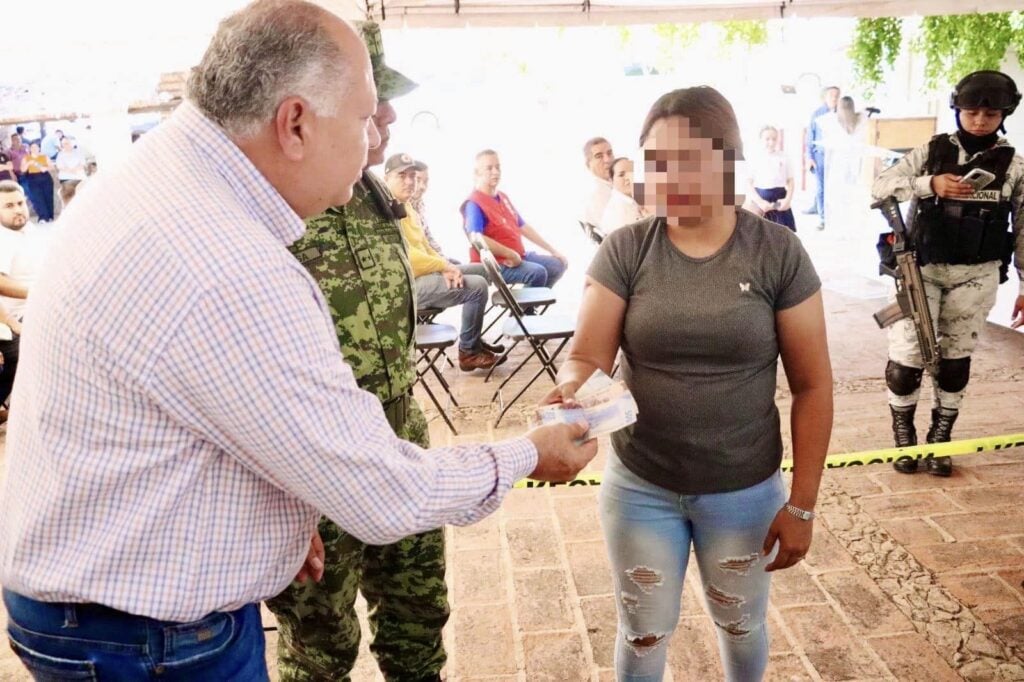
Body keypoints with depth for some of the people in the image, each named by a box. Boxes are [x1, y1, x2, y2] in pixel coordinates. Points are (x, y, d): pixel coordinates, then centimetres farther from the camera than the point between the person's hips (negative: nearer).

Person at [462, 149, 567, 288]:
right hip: (494, 263, -10)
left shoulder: (503, 198, 15)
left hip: (519, 256, 10)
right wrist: (510, 254, -27)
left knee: (558, 264, 9)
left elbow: (523, 226, 20)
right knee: (537, 273, -29)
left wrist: (552, 250, 17)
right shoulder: (474, 204, -15)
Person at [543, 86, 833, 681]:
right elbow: (588, 356, -11)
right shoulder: (625, 250, -9)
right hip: (640, 487, 0)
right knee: (644, 634, 19)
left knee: (742, 625, 24)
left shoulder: (778, 252, -11)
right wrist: (573, 388, -35)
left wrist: (802, 504, -6)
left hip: (745, 491, 0)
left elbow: (813, 386, -7)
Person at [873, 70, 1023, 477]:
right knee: (906, 359, -3)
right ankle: (904, 435, 19)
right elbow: (879, 187, -8)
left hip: (976, 276, 1)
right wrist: (930, 184, -24)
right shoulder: (932, 152, 0)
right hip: (922, 270, -1)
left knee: (955, 360, 9)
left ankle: (940, 439, 25)